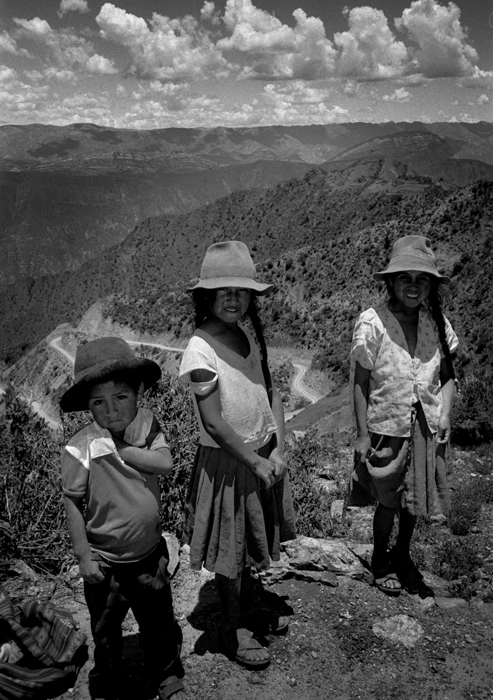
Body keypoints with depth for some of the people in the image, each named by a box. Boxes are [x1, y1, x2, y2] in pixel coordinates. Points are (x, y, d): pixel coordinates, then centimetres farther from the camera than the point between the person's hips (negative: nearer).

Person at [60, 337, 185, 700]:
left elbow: (165, 462, -25)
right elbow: (72, 502, -14)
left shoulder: (147, 426, -10)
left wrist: (121, 449, -26)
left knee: (160, 623, 22)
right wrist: (84, 556, -12)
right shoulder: (82, 447, -22)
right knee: (106, 633, 18)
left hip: (150, 551, 3)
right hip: (106, 561, -3)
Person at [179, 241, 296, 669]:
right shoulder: (200, 349, -21)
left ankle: (247, 608, 45)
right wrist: (256, 461, -16)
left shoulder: (249, 337, 0)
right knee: (230, 550, 11)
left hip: (263, 457, 7)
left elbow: (271, 395, 1)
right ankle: (234, 629, 32)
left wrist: (278, 451, -10)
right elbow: (214, 422, -22)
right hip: (226, 462, -7)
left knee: (250, 540, 23)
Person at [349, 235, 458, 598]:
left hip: (426, 428, 4)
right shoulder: (372, 323, -15)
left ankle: (403, 555, 45)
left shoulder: (437, 322, -4)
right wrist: (362, 434, -10)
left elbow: (447, 376, 7)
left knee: (416, 499, 19)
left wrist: (445, 416, -5)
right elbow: (360, 382, -11)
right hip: (387, 427, -4)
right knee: (388, 501, 12)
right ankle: (380, 561, 37)